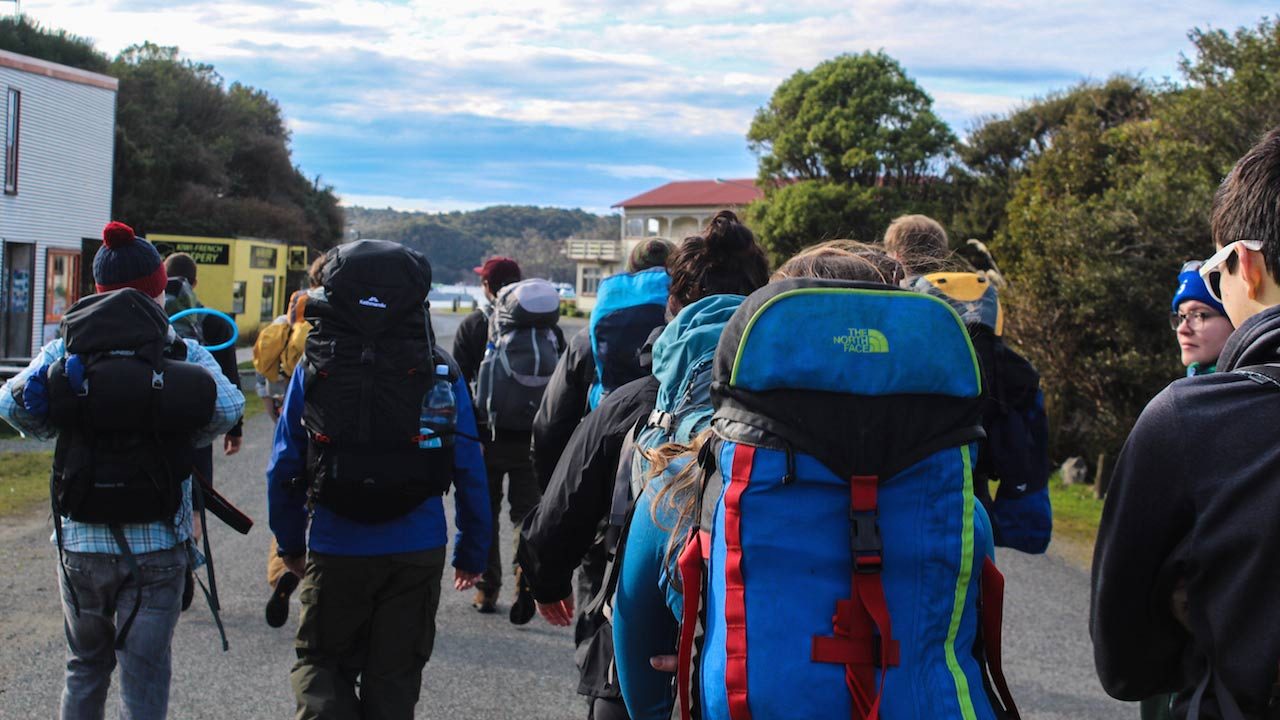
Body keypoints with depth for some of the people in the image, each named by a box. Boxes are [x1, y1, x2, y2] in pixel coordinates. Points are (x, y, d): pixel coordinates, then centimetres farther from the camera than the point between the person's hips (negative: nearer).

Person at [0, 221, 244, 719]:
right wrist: (185, 441, 4)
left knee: (85, 669, 20)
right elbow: (228, 406, -13)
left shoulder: (67, 347, 2)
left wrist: (62, 433, 6)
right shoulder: (181, 352, -3)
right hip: (157, 545, -2)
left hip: (80, 541, 2)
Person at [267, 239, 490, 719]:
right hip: (417, 552, 1)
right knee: (394, 675, 14)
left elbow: (284, 467, 0)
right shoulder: (442, 374, -5)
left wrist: (290, 544, 13)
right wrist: (473, 553, 7)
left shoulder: (313, 371, -4)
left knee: (320, 661, 16)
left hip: (334, 551, 0)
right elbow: (470, 472, -3)